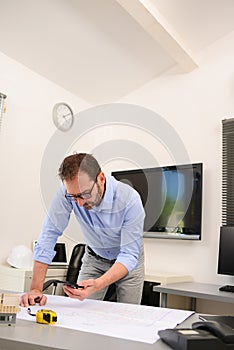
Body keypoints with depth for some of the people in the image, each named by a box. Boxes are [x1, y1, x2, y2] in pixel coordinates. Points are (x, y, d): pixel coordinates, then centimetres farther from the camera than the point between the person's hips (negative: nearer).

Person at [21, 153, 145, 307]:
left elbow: (129, 255, -32)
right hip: (94, 257, 2)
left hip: (127, 259, -1)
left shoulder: (130, 199, -34)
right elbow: (49, 234, -26)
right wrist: (36, 289, -28)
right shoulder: (67, 192, -30)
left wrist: (98, 285, -47)